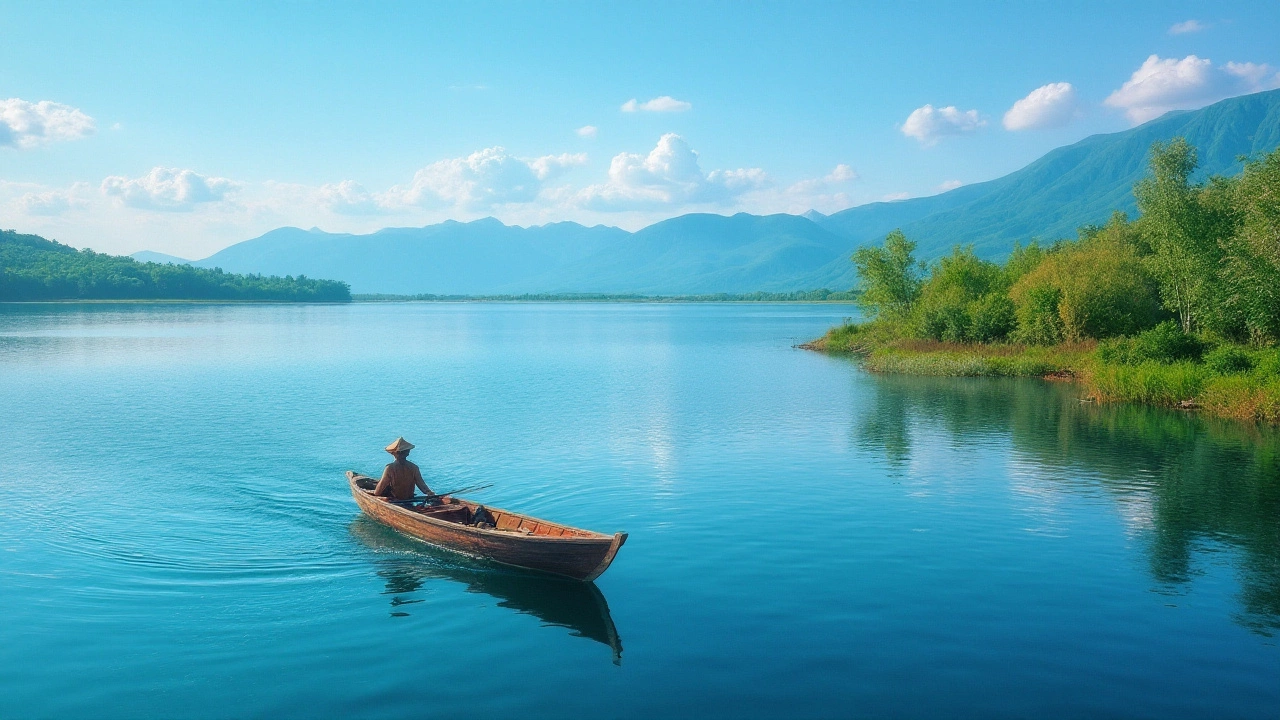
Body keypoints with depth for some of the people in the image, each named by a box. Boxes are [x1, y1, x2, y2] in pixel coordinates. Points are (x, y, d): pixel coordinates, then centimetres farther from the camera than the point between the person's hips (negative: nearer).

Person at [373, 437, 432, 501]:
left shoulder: (389, 468, -18)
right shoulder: (414, 468, -12)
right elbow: (421, 484, -14)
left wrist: (375, 493, 4)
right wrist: (429, 492, -6)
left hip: (394, 499, -3)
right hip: (409, 499, 3)